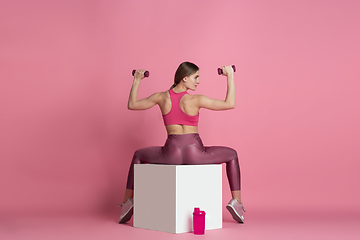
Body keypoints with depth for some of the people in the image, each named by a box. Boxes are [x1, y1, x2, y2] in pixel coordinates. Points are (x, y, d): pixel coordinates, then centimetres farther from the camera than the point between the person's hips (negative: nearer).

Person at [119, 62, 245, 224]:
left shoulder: (162, 97, 1)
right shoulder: (195, 100, -9)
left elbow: (131, 104, 13)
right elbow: (230, 104, -8)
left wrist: (136, 81, 20)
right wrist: (230, 77, -1)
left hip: (170, 154, 3)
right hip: (195, 154, -2)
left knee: (138, 156, 33)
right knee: (232, 155, 23)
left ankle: (128, 201, 26)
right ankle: (236, 202, 16)